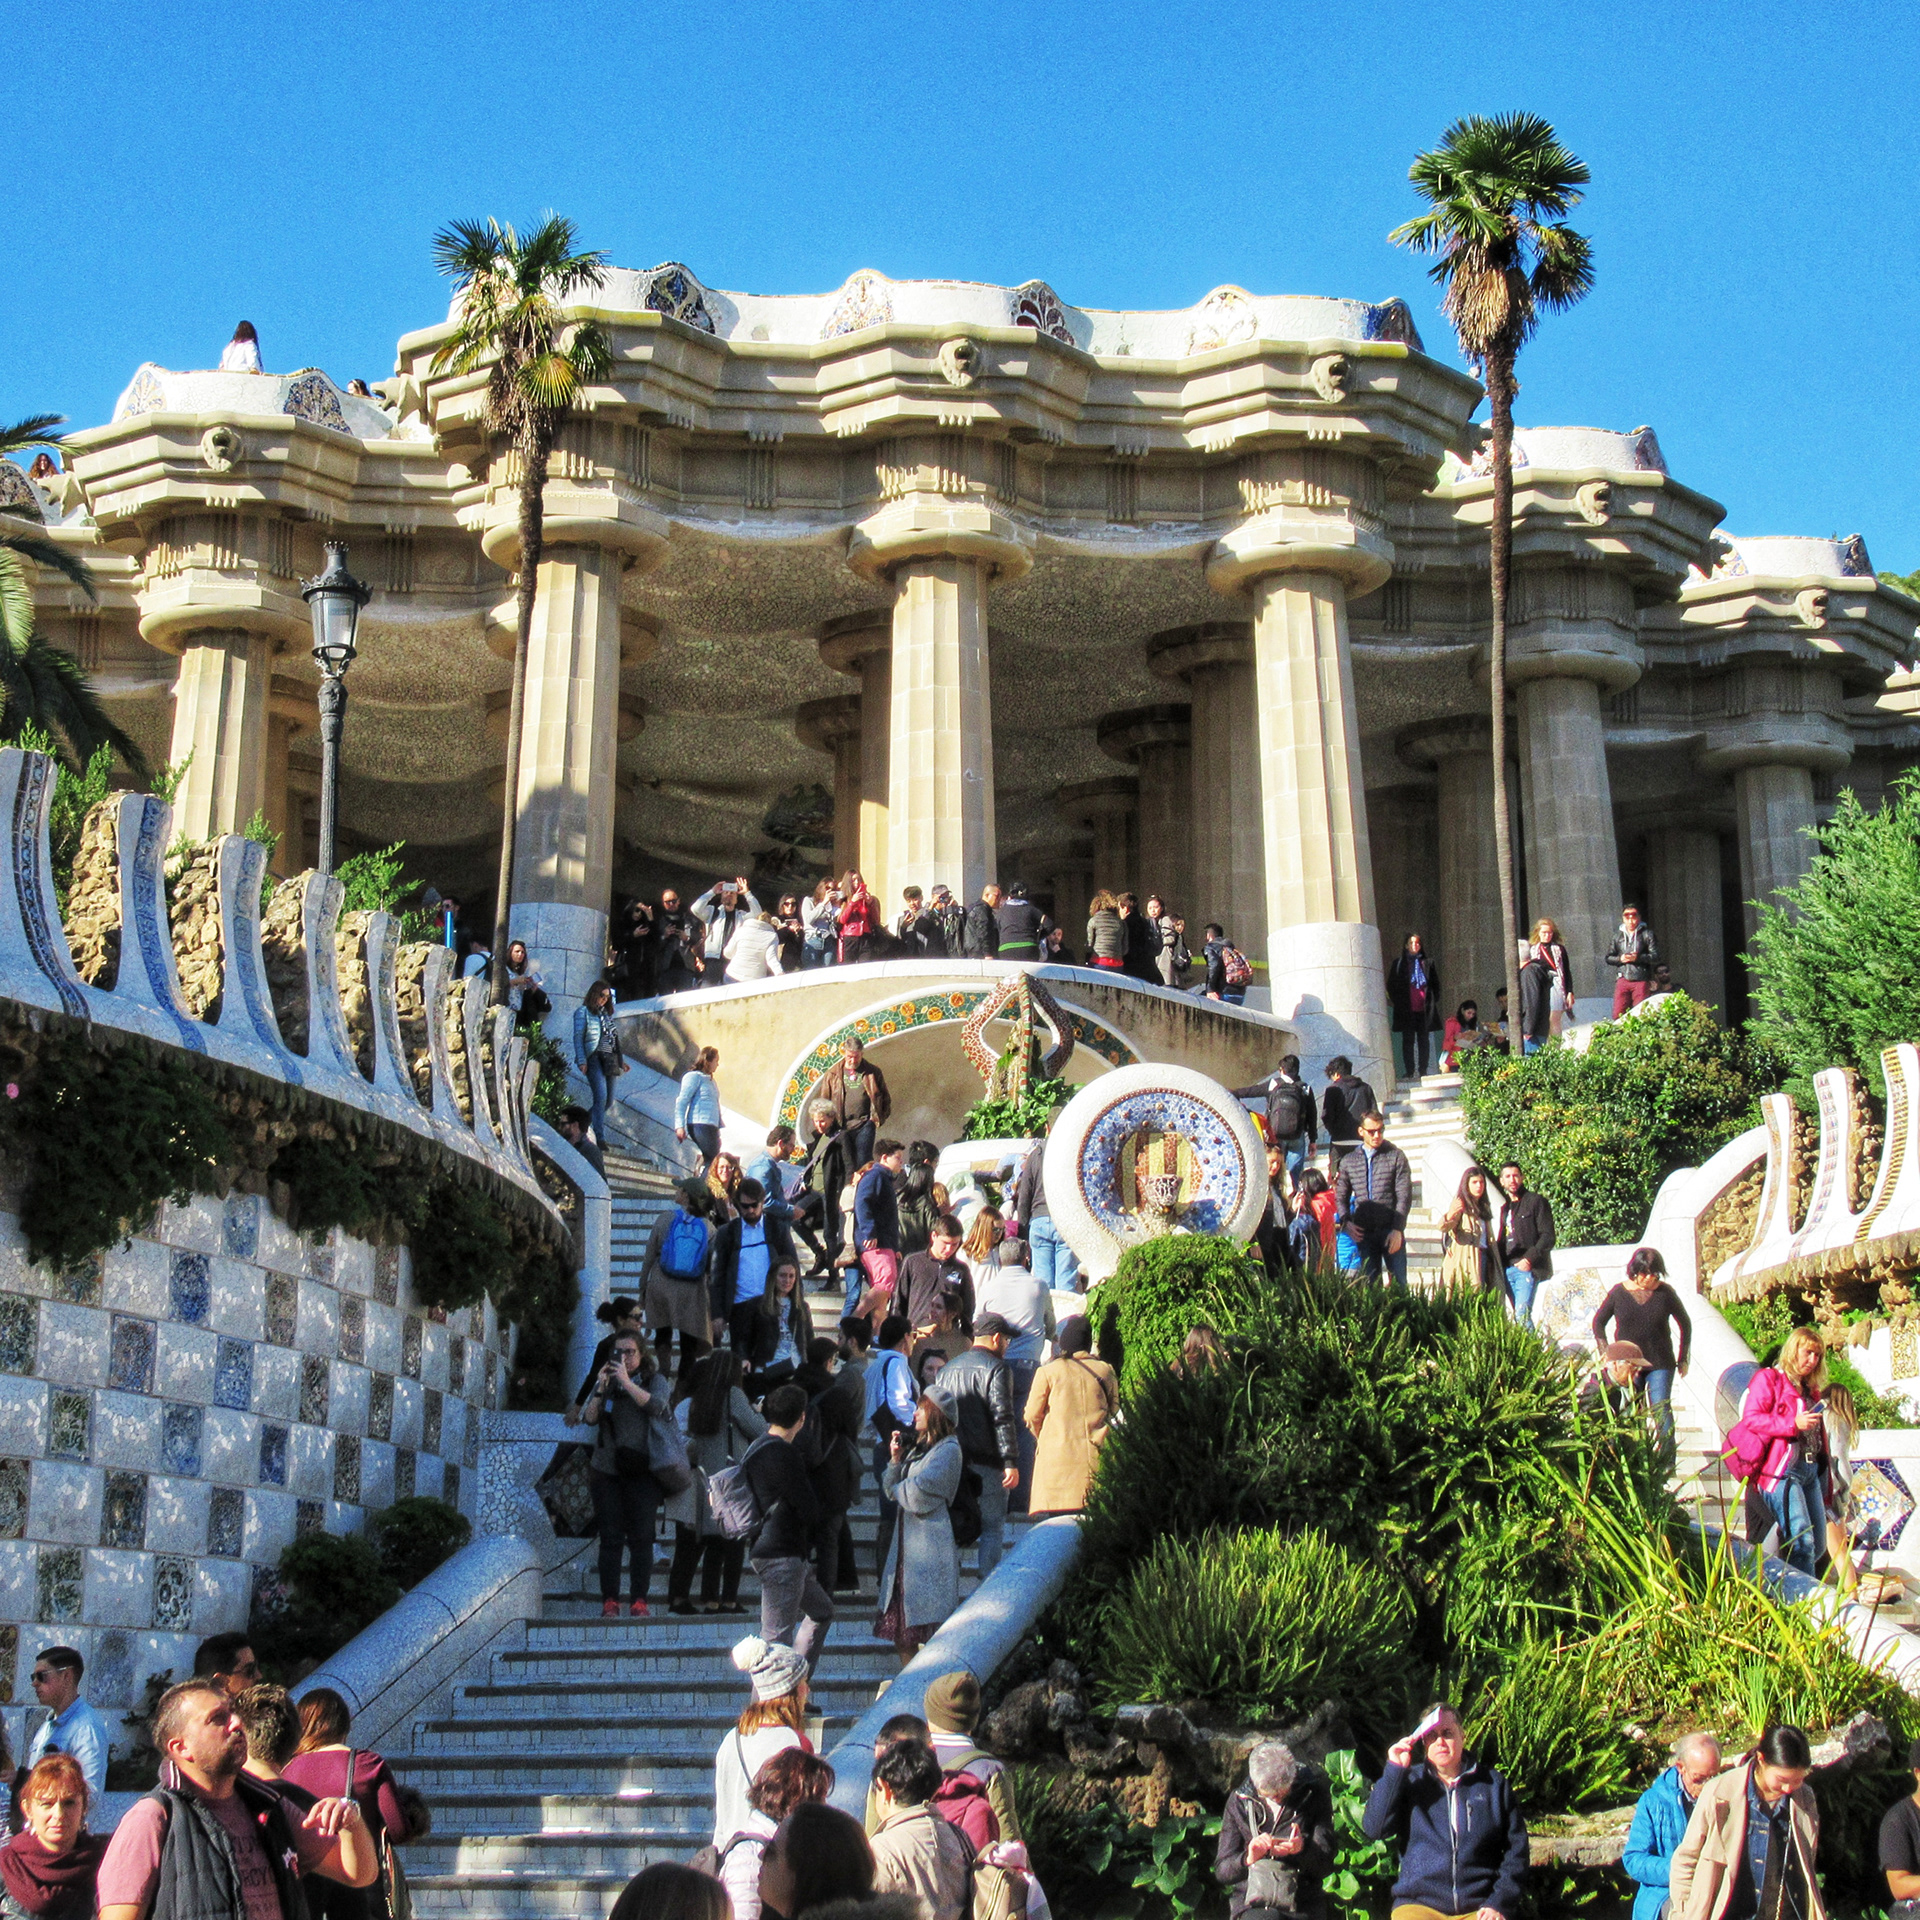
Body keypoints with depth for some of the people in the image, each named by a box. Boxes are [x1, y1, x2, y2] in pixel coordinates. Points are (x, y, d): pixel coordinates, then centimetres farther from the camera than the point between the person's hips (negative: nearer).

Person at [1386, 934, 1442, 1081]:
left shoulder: (1427, 963, 12)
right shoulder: (1399, 963, 6)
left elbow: (1436, 985, 18)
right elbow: (1391, 985, 7)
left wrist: (1432, 1002, 6)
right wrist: (1399, 1003, -2)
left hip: (1424, 1009, 2)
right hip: (1407, 1011, -2)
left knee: (1424, 1040, 2)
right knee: (1408, 1041, -3)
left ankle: (1423, 1071, 5)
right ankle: (1409, 1072, -3)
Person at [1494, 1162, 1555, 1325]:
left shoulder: (1536, 1201, 2)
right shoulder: (1504, 1206, 22)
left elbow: (1548, 1236, -6)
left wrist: (1529, 1259, -17)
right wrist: (1498, 1265, 9)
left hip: (1526, 1268, -6)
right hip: (1507, 1269, 6)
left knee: (1522, 1313, -19)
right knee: (1518, 1315, 3)